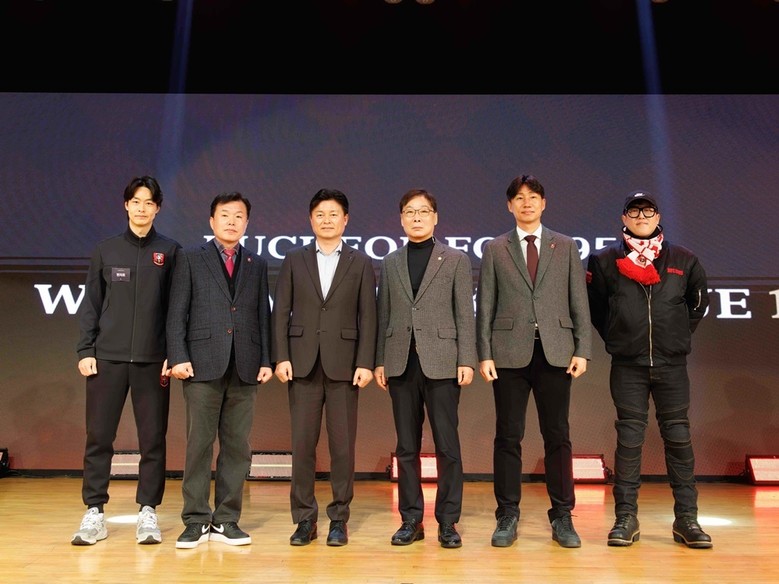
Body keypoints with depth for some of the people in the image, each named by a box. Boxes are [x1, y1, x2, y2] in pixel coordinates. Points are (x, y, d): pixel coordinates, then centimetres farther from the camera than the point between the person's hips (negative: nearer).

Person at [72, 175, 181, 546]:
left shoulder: (170, 251, 5)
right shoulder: (105, 250, 8)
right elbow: (90, 305, 9)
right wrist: (85, 351, 1)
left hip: (152, 359, -1)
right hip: (107, 357, 1)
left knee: (153, 438, 3)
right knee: (98, 437, 5)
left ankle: (147, 512, 15)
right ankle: (94, 513, 17)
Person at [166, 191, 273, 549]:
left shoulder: (257, 265, 15)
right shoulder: (190, 259, 7)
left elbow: (264, 316, 11)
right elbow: (177, 313, 1)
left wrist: (266, 360, 2)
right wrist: (178, 357, -8)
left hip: (245, 368, 3)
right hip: (203, 365, -2)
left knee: (237, 446, 5)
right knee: (199, 444, 1)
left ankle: (226, 521, 16)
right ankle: (196, 521, 13)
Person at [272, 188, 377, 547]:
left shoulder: (360, 263, 7)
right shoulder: (294, 260, 10)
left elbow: (367, 317, 2)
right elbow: (280, 311, 6)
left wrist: (365, 363, -6)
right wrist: (281, 357, -4)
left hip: (343, 364, -1)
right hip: (303, 363, 1)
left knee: (342, 445, 4)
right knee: (302, 443, 4)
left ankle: (339, 519, 17)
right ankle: (305, 519, 17)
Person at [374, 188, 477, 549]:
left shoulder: (455, 260, 5)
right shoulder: (390, 263, 13)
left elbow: (465, 315, 1)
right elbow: (384, 315, 11)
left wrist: (467, 360, -7)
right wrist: (379, 361, 5)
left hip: (441, 363, -2)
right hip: (401, 363, 3)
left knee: (447, 445, 1)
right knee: (406, 447, 8)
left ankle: (448, 522, 14)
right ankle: (411, 520, 20)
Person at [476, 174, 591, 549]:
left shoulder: (566, 247, 11)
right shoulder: (494, 249, 9)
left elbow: (579, 302, 7)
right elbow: (485, 306, 5)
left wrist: (582, 350, -2)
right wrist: (484, 354, -3)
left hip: (555, 352, 1)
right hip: (510, 352, 0)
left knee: (557, 436, 6)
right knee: (508, 436, 4)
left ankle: (562, 517, 18)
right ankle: (507, 516, 15)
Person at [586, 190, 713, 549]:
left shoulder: (683, 261, 6)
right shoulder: (605, 261, 2)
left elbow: (698, 303, 19)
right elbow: (594, 306, 11)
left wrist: (680, 336, 14)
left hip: (672, 365, 1)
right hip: (627, 366, -1)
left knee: (679, 437, 4)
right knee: (629, 439, 2)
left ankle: (686, 519, 15)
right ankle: (626, 518, 10)